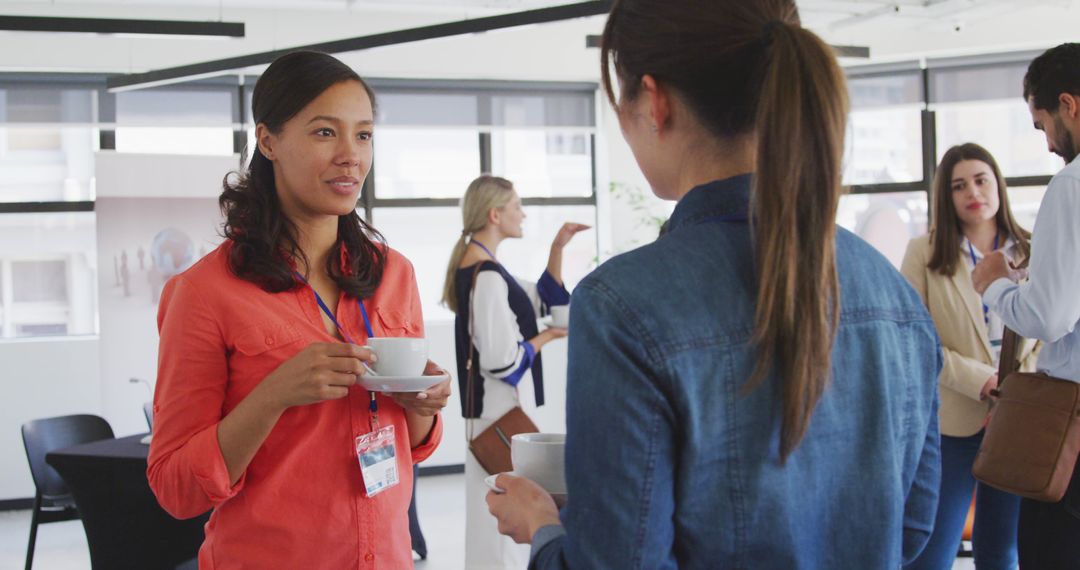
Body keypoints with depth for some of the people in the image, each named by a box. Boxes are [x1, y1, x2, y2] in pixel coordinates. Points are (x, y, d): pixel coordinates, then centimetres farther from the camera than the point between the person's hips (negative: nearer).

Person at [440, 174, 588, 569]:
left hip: (497, 407, 10)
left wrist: (557, 248, 8)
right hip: (500, 410, -10)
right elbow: (502, 361, -23)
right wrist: (548, 337, -8)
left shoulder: (476, 266, 9)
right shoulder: (487, 277, -21)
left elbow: (543, 299, 18)